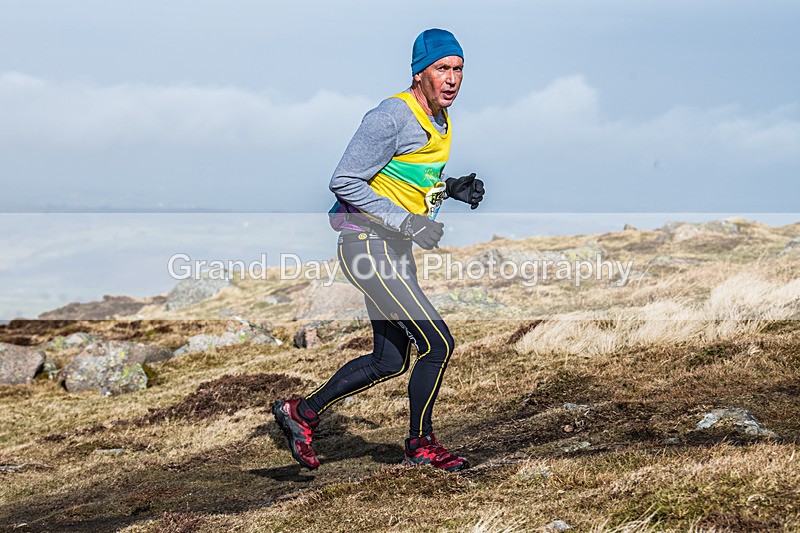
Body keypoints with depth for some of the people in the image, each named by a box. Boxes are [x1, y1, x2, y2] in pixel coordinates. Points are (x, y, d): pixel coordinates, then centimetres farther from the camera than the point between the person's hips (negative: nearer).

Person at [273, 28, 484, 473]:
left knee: (390, 361, 14)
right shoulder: (392, 116, -19)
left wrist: (451, 188, 4)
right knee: (438, 344, -10)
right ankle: (420, 444, 8)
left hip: (396, 250, 10)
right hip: (369, 246, -10)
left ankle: (302, 413, 26)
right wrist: (406, 222, -23)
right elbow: (344, 182, -19)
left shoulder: (439, 118, 10)